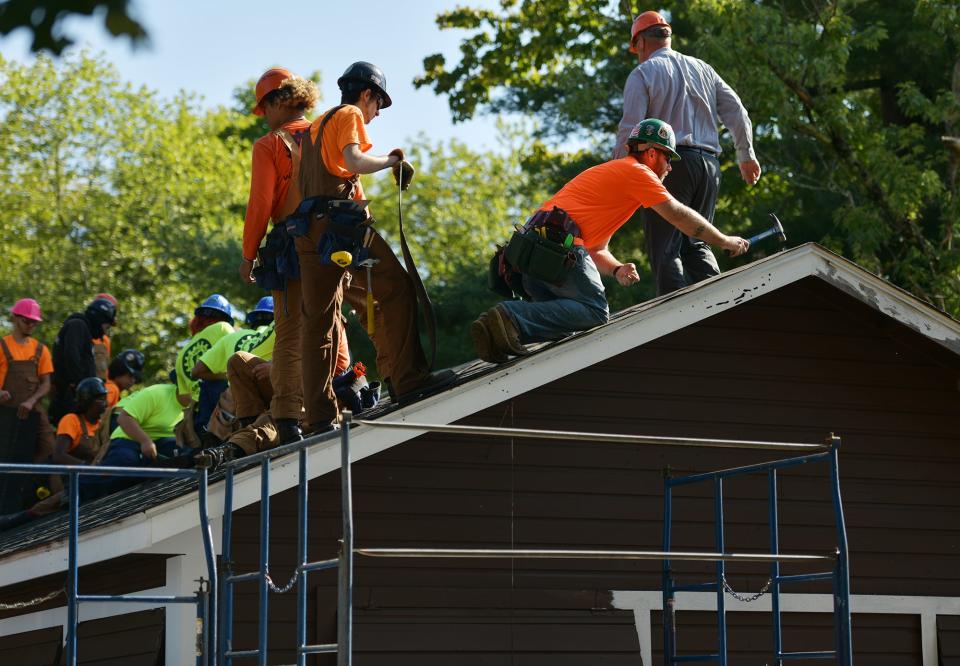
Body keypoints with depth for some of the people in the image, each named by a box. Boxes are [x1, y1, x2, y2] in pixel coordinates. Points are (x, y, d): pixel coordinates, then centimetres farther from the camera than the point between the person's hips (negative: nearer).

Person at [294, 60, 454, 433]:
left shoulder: (314, 127, 29)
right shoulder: (349, 116, 3)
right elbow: (353, 160, -16)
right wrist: (393, 161, -3)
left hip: (309, 228, 8)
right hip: (342, 222, -8)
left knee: (318, 319, 3)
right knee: (396, 291, -7)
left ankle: (320, 416, 0)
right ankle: (409, 380, -17)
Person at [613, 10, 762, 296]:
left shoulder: (642, 74, 2)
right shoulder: (702, 69, 19)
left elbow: (630, 128, -8)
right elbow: (737, 113, 18)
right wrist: (746, 155, 28)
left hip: (669, 164, -6)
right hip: (708, 163, 6)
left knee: (665, 250, -6)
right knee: (695, 243, 12)